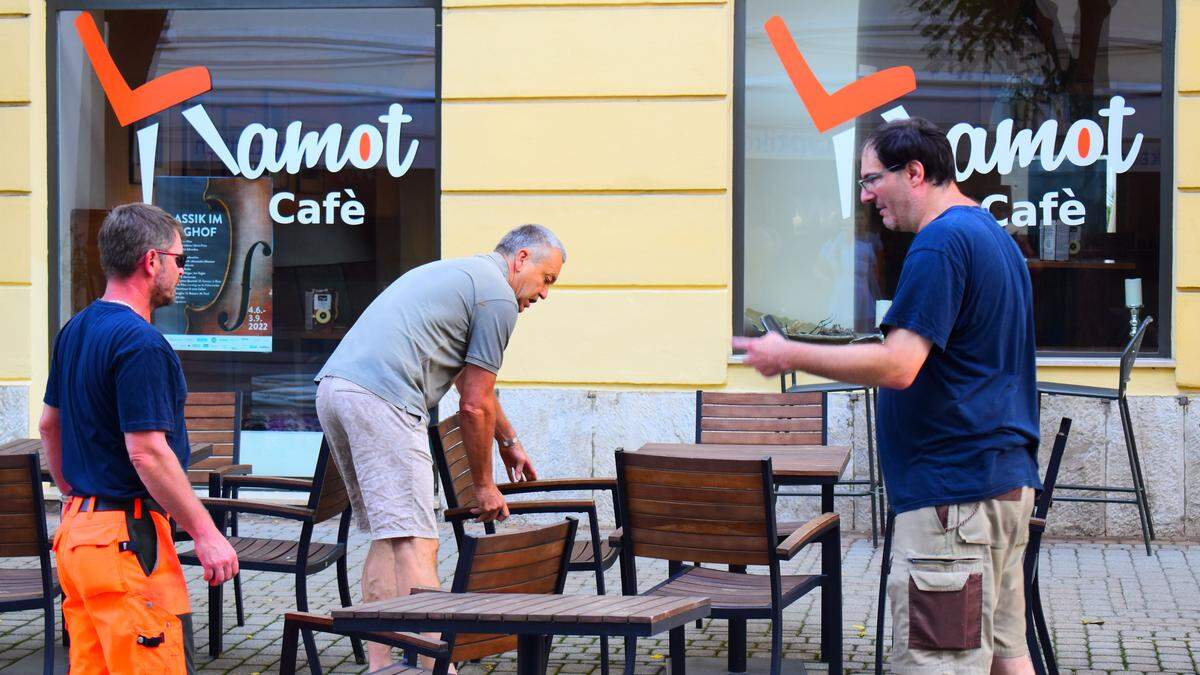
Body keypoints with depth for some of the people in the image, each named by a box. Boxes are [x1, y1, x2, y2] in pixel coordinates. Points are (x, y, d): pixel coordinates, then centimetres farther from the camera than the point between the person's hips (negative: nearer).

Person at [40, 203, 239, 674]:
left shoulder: (75, 331, 13)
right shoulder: (140, 344, -17)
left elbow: (49, 424, 22)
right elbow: (147, 452, -22)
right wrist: (205, 533, -17)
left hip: (76, 528, 10)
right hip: (129, 535, -10)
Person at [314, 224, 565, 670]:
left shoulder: (456, 273, 29)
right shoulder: (497, 296, -1)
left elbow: (473, 386, 43)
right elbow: (474, 405, 0)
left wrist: (509, 441, 54)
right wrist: (484, 485, 12)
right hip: (381, 400, -10)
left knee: (388, 537, 14)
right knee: (416, 542, -10)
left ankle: (379, 663, 13)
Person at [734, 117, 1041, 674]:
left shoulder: (940, 242, -15)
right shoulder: (994, 235, 18)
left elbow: (898, 366, -23)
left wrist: (788, 355, -16)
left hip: (951, 492, -11)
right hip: (1007, 478, 11)